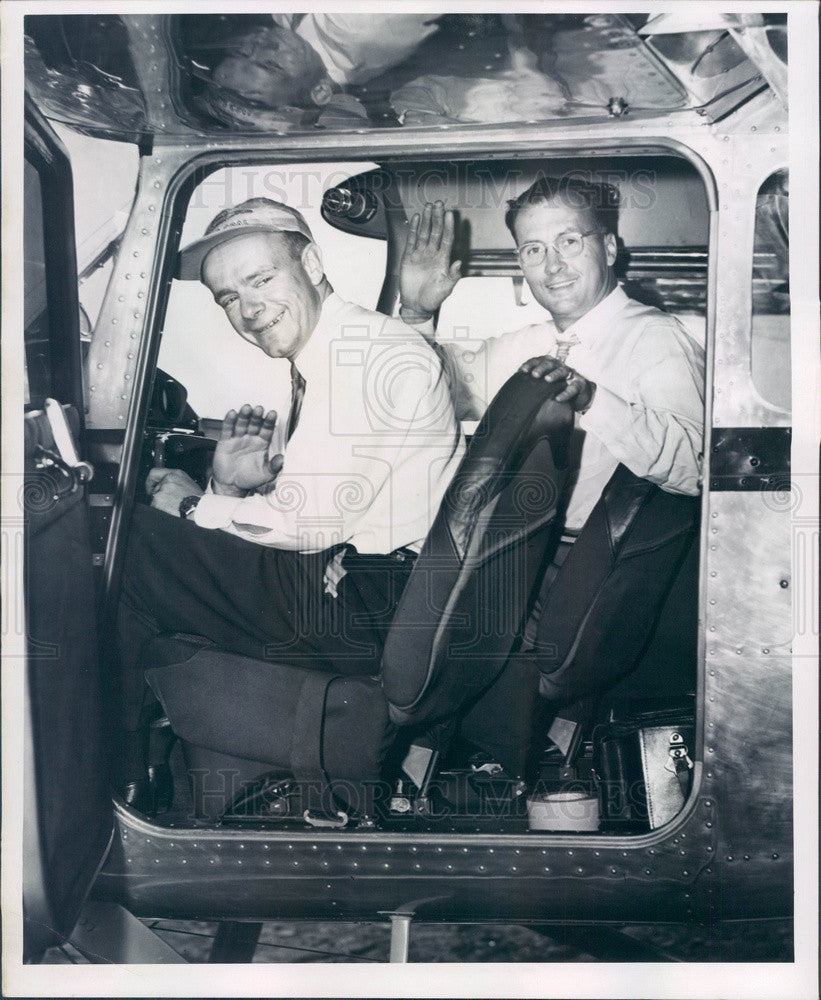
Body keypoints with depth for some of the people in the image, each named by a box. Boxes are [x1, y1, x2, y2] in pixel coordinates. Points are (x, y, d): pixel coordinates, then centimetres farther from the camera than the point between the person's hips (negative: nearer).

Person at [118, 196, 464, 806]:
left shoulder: (379, 358, -16)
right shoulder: (318, 363, 15)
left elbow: (309, 523, -18)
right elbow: (300, 507, 15)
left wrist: (189, 507, -5)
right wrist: (231, 485, -5)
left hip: (374, 610, -10)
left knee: (140, 545, -11)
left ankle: (117, 775, 6)